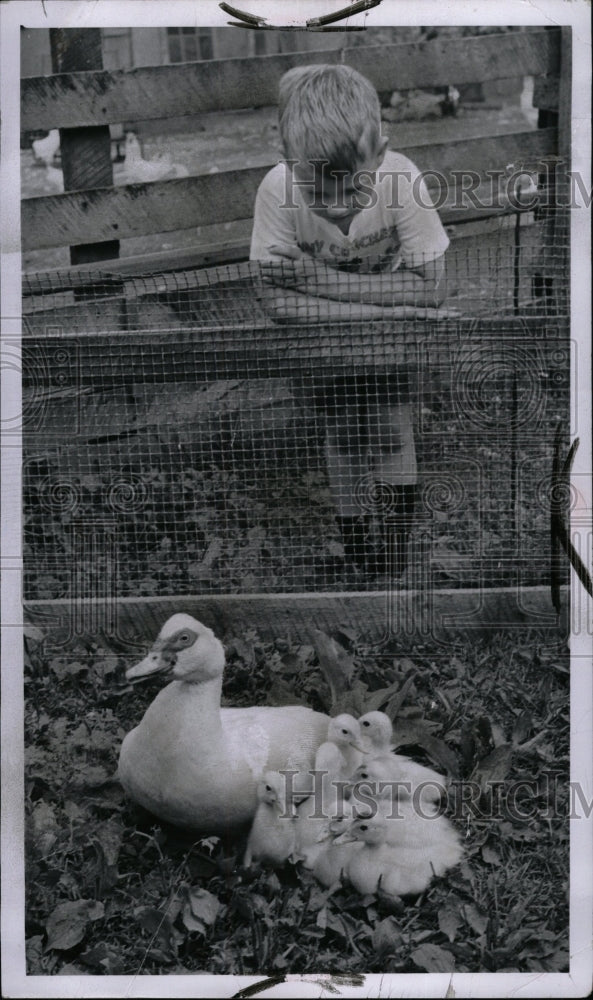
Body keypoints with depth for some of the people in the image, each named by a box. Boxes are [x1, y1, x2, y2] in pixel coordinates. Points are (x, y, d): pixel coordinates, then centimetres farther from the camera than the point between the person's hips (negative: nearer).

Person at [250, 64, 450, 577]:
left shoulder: (402, 178, -30)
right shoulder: (278, 188, -30)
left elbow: (432, 288, -23)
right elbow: (277, 301, -24)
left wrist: (324, 280, -30)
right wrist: (386, 305, -32)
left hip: (394, 333, 0)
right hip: (323, 330, 0)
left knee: (391, 426, -10)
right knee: (343, 436, -4)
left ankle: (396, 557, 12)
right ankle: (360, 559, 19)